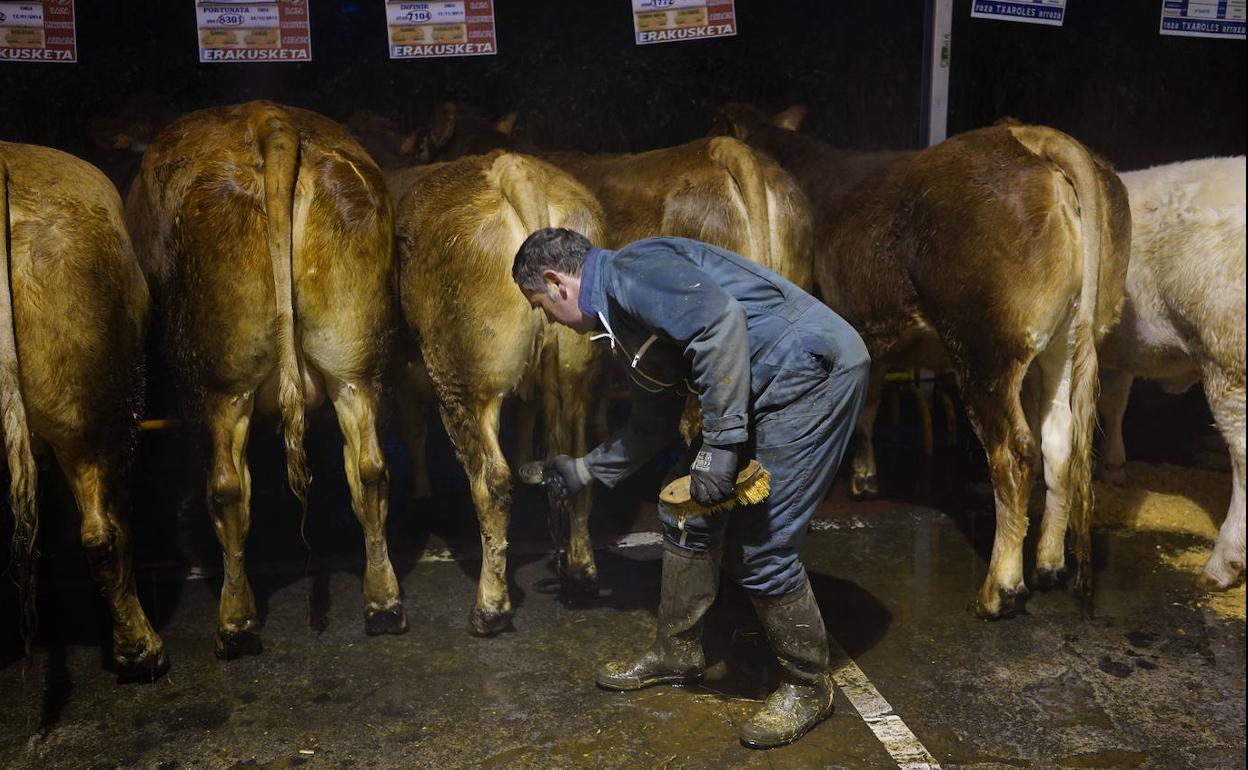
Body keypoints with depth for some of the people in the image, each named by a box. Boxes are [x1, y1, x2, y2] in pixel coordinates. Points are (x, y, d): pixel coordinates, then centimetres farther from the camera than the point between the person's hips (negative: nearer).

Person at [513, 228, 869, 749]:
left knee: (758, 546, -7)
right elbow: (651, 427, 26)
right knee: (688, 511, 13)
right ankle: (677, 655, 30)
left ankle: (807, 688, 15)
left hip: (812, 368, -10)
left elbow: (721, 321, -28)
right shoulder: (623, 317, 18)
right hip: (765, 391, 10)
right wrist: (584, 471, 37)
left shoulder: (628, 270, -12)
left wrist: (719, 445, -26)